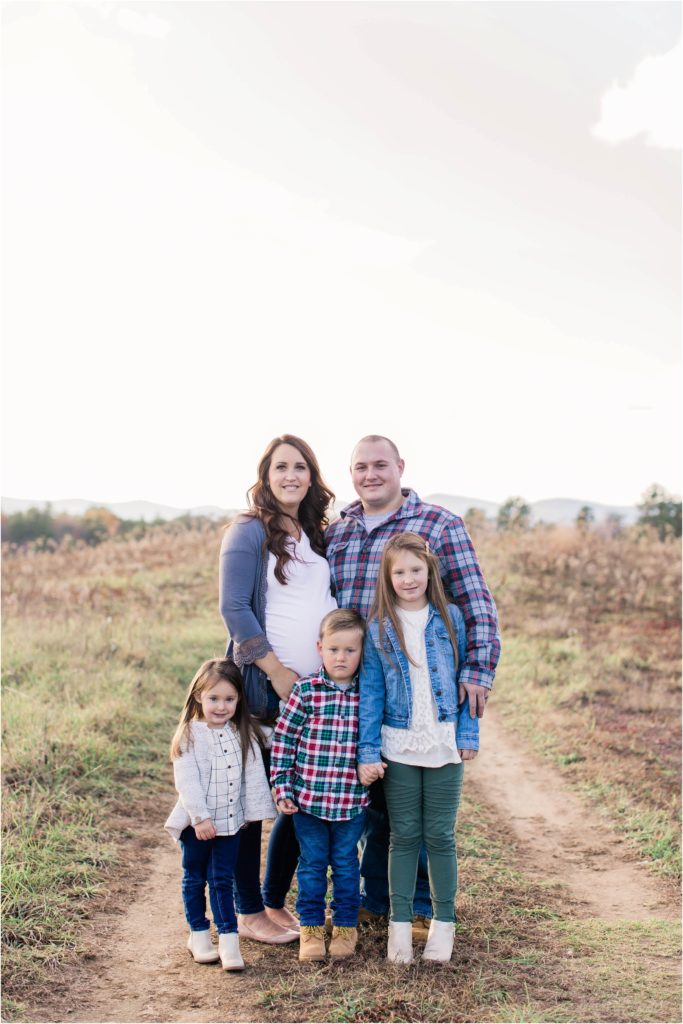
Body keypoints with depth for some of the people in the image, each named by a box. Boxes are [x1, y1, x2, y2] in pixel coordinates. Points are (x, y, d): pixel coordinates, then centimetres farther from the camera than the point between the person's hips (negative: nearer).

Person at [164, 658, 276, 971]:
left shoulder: (244, 734, 0)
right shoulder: (189, 735, -12)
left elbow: (253, 776, 1)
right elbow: (187, 781, -16)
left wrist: (255, 812, -3)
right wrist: (200, 817, -20)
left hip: (230, 820, 2)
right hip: (196, 822, -2)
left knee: (223, 880, 7)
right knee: (195, 878, 13)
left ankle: (228, 939, 9)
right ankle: (199, 935, 26)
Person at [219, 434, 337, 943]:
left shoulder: (317, 535, 14)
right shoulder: (249, 531, -7)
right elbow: (234, 608, -14)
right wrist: (276, 670, -17)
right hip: (265, 688, -7)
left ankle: (275, 901, 27)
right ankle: (248, 913, 16)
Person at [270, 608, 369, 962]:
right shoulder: (305, 690, -8)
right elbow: (283, 738, -4)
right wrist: (282, 787, -6)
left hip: (351, 800, 1)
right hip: (308, 797, -1)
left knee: (346, 864, 13)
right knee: (312, 864, 11)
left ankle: (346, 927, 28)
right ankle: (311, 928, 25)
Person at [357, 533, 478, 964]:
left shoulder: (450, 617, 0)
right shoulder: (379, 627, -1)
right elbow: (371, 692, 0)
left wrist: (469, 734, -1)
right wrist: (368, 752, -4)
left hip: (445, 745, 0)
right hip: (398, 746, 0)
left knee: (440, 836, 7)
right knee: (404, 836, 8)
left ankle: (444, 923, 20)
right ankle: (400, 924, 18)